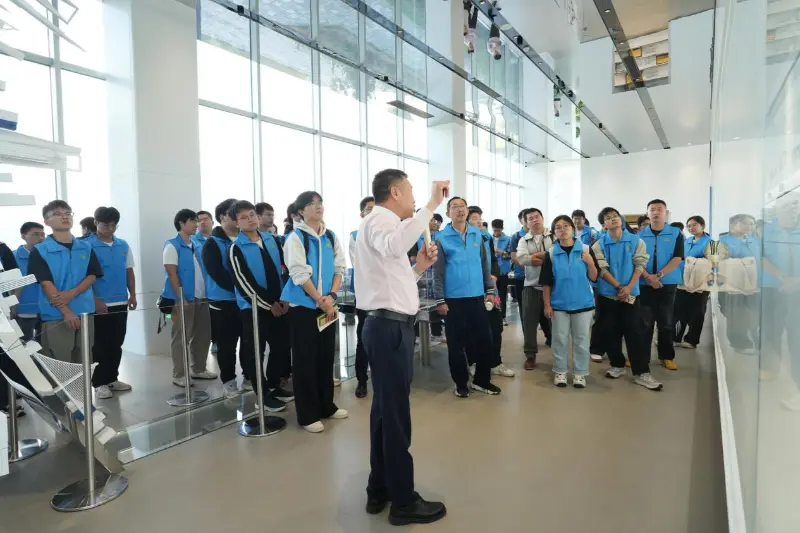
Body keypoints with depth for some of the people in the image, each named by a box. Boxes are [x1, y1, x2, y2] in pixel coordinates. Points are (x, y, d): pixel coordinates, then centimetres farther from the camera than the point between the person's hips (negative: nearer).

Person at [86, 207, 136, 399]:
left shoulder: (123, 245, 8)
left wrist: (132, 295, 5)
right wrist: (94, 300, -15)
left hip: (120, 302, 5)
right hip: (99, 304, -5)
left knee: (116, 344, 12)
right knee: (100, 346, 2)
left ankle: (112, 378, 24)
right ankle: (99, 383, 13)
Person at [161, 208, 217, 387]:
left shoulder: (196, 245, 13)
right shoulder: (172, 245, -7)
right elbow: (172, 274, -12)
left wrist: (207, 293, 10)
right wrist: (180, 298, -16)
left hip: (202, 297, 7)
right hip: (184, 299, -7)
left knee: (202, 336, 12)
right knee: (181, 338, 1)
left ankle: (198, 369, 25)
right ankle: (179, 375, 11)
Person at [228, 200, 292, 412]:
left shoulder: (272, 240, 8)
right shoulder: (236, 248, -7)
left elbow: (284, 269, 10)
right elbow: (243, 283, -12)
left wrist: (285, 298, 0)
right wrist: (268, 304, -12)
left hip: (279, 304, 5)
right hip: (254, 307, -5)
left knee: (282, 347, 13)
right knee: (255, 352, 3)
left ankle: (274, 386, 31)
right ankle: (262, 394, 18)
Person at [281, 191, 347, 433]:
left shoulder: (331, 237, 8)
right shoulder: (295, 238, -9)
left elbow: (339, 268, 6)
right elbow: (299, 274, -14)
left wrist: (331, 296, -9)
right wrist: (320, 301, -14)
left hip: (327, 304, 6)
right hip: (304, 305, -5)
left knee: (326, 356, 13)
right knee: (305, 360, 1)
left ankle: (326, 405, 28)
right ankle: (307, 415, 12)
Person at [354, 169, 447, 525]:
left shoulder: (383, 223, 20)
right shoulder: (379, 220, -10)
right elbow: (395, 245, -37)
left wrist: (419, 266, 8)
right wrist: (431, 205, -32)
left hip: (390, 326, 11)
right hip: (390, 327, -11)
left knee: (385, 410, 18)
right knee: (395, 414, 0)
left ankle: (379, 491, 32)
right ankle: (403, 502, 14)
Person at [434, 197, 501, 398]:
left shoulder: (477, 234, 7)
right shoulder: (441, 238, -4)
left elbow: (485, 264, 12)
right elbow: (437, 272, -5)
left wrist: (490, 290, 8)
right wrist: (440, 300, -8)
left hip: (477, 297, 3)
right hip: (453, 299, -3)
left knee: (484, 339, 7)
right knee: (456, 343, 6)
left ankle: (482, 379, 25)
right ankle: (461, 383, 22)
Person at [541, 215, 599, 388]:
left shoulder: (586, 250, -2)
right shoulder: (551, 254, -2)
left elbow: (594, 278, -1)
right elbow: (546, 282, 1)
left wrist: (590, 263, -18)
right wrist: (547, 304, -2)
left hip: (583, 303, 0)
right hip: (559, 304, 0)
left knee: (581, 339, 9)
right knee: (560, 339, 9)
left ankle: (580, 373, 21)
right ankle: (560, 371, 21)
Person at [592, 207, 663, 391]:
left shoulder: (636, 241, 1)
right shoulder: (599, 244, -2)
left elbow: (640, 265, -4)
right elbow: (601, 269, -8)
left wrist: (629, 287, -15)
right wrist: (619, 286, -15)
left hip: (631, 293, 0)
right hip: (607, 294, 1)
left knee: (634, 332, -3)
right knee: (610, 332, 7)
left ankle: (641, 372, 1)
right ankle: (618, 365, 23)